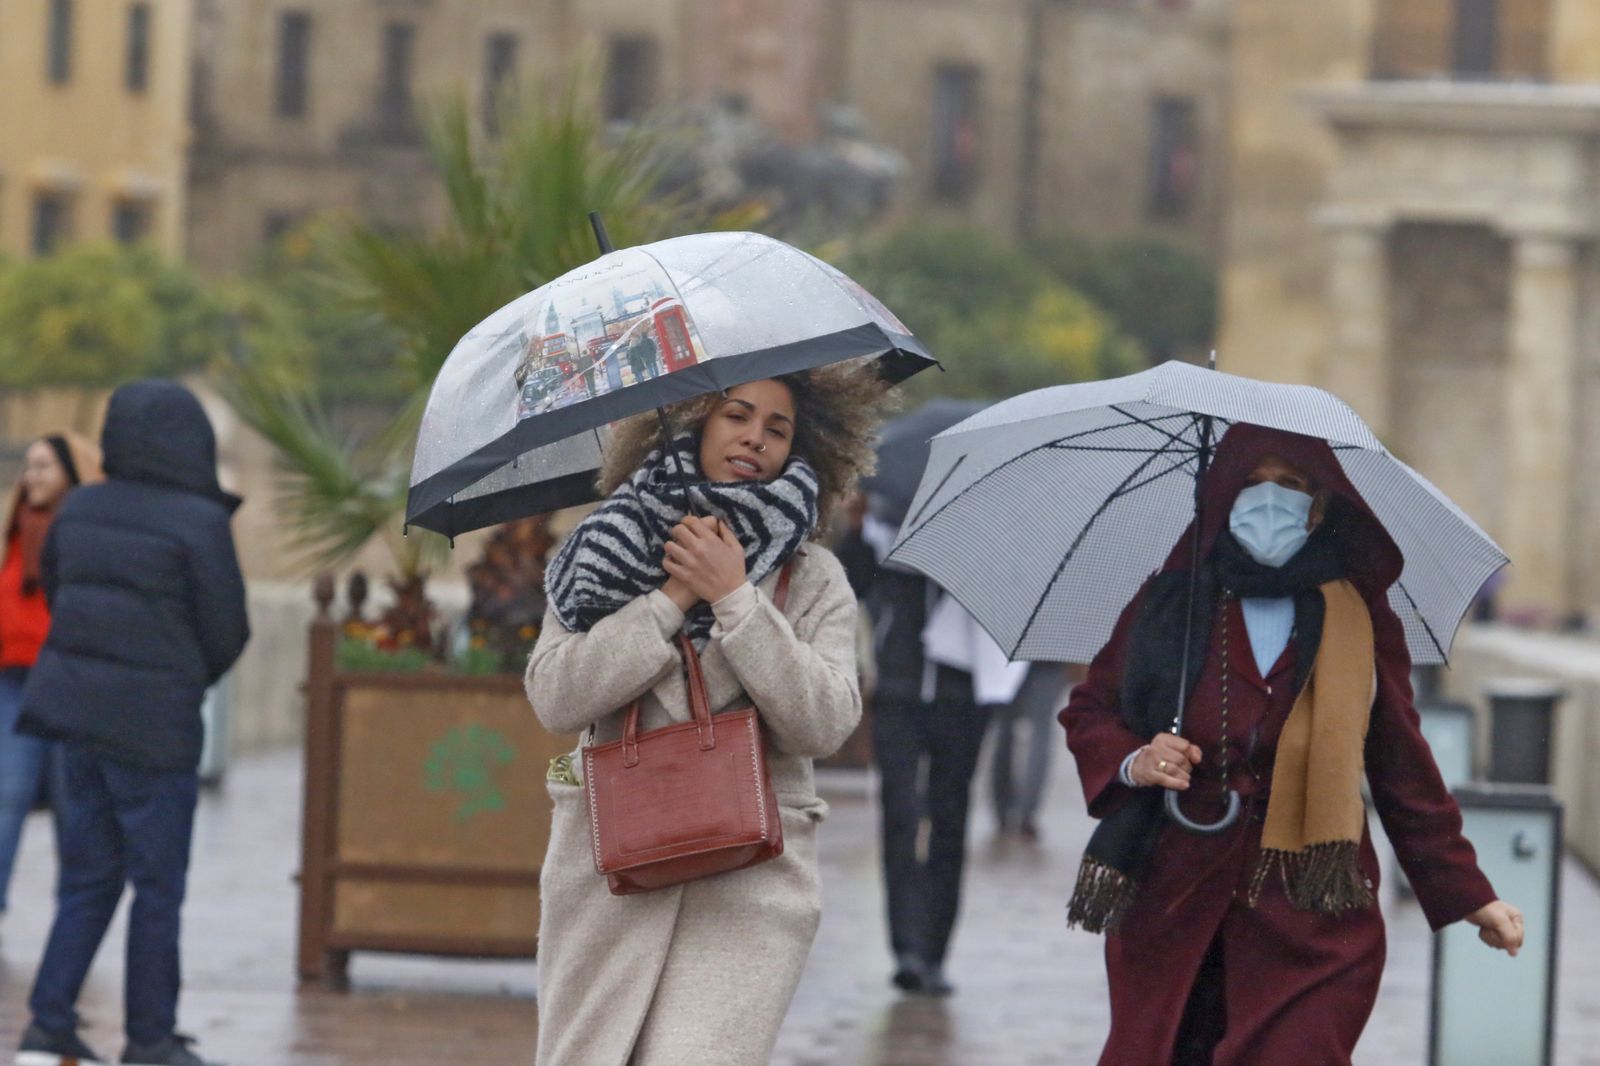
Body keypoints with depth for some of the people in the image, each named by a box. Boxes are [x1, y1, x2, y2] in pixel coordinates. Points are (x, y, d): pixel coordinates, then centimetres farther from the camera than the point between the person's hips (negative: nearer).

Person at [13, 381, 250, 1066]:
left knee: (89, 880, 14)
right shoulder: (199, 524, -14)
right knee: (158, 885, 6)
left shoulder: (80, 510, 3)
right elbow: (226, 632, -9)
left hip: (76, 704, 6)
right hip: (151, 724, -6)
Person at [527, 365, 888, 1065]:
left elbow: (824, 724, -7)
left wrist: (734, 598, -11)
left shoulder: (813, 579, 7)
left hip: (749, 881, -1)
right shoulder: (616, 550, 8)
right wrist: (672, 598, -9)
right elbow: (554, 698, -5)